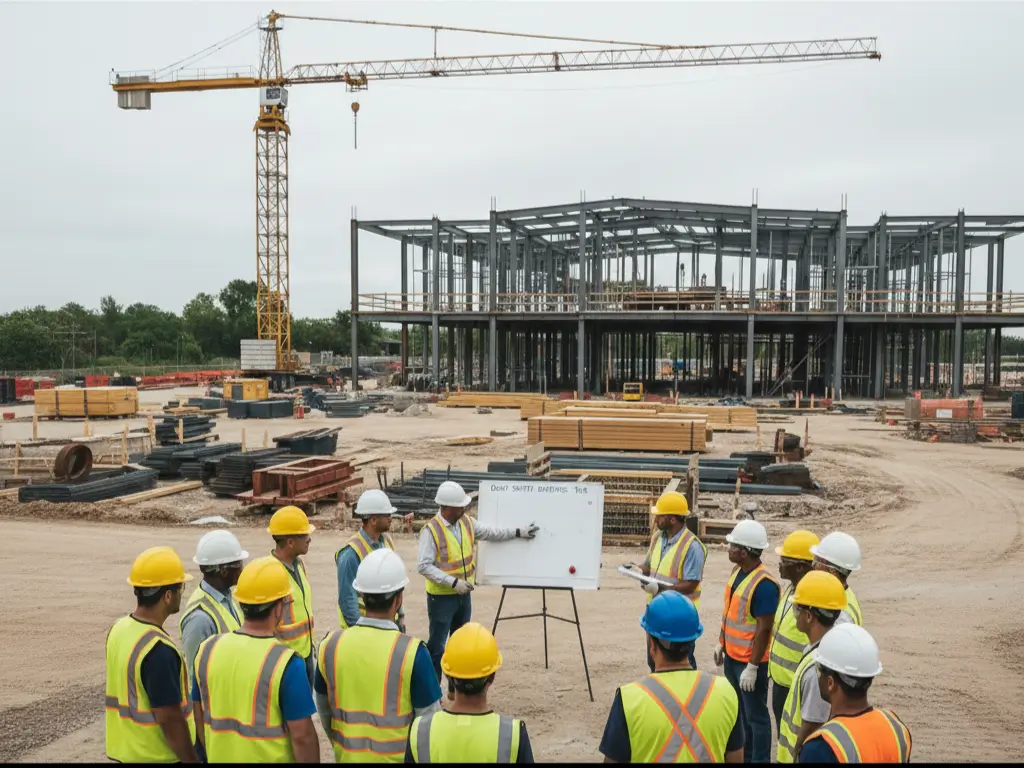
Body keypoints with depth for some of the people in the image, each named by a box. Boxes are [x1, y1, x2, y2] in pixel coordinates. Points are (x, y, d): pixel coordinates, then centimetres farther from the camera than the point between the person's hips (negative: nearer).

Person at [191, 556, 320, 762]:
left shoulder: (208, 650, -7)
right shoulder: (285, 663, -23)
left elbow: (200, 717, 5)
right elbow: (302, 736, -19)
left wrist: (214, 754, 18)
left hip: (220, 757, 5)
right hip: (270, 758, -4)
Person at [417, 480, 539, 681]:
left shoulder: (466, 522, 1)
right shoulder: (431, 530, -21)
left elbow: (491, 533, 14)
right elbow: (424, 566, -23)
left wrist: (518, 533, 10)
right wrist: (453, 582, -26)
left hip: (463, 595, 7)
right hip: (441, 597, -7)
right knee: (437, 646, -1)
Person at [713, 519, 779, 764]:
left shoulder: (763, 584, -25)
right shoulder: (737, 571, 2)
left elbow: (763, 628, -23)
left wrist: (752, 666, -21)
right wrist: (722, 644, 17)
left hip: (749, 660, -9)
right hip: (732, 655, 9)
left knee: (755, 715, 6)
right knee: (738, 710, 22)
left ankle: (759, 759, 20)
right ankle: (742, 756, 37)